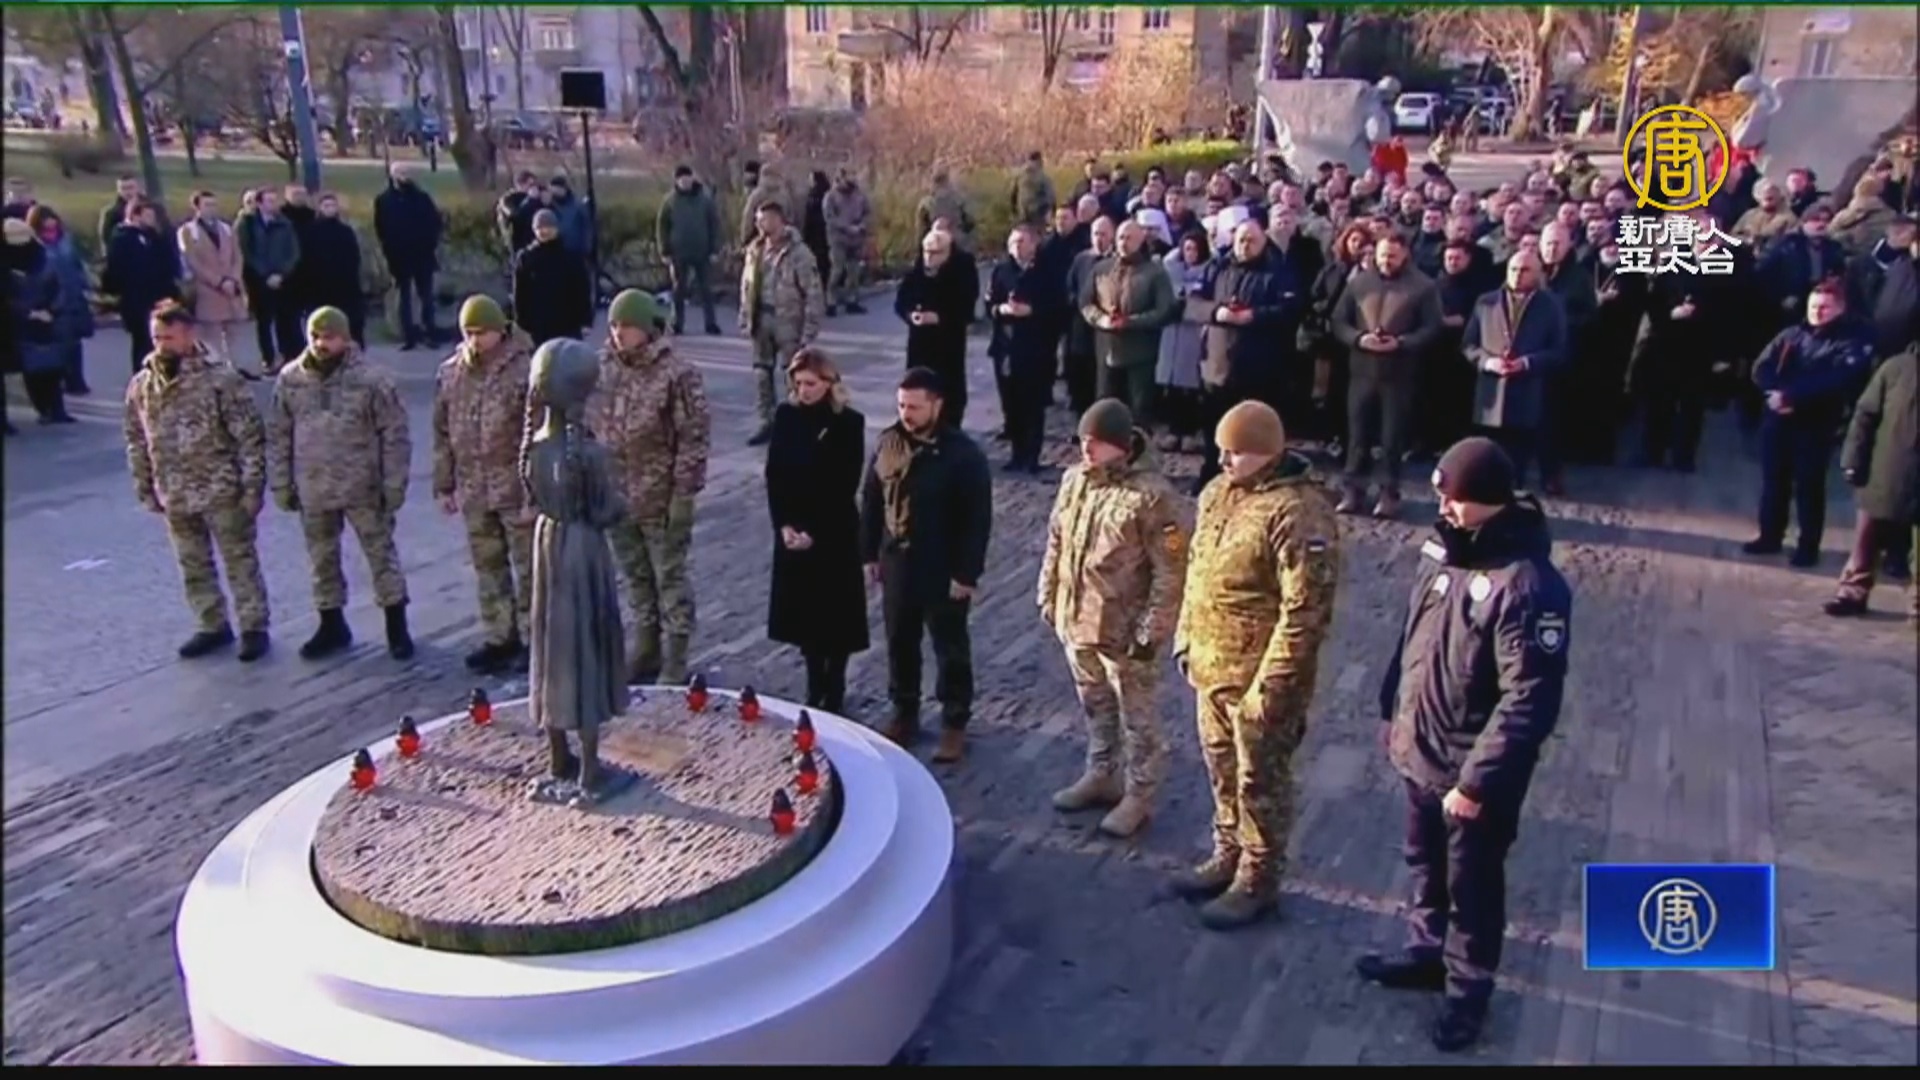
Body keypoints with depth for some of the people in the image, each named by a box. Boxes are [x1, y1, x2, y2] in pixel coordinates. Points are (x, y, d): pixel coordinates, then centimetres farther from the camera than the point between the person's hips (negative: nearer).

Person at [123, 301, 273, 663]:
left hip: (222, 491, -5)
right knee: (193, 566, 16)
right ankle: (213, 627, 30)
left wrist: (252, 486, -14)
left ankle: (253, 628, 17)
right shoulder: (141, 385, 2)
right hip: (175, 496, 6)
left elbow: (250, 435, -13)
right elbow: (136, 441, 11)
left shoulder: (220, 377, -14)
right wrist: (146, 490, 10)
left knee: (240, 561, 5)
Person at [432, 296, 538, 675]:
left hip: (517, 491, -5)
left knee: (528, 568, 4)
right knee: (488, 569, 14)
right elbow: (442, 434, 13)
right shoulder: (449, 373, 6)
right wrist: (444, 485, 11)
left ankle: (533, 637, 16)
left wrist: (534, 491, -15)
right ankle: (499, 638, 25)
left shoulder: (525, 370, -12)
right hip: (473, 493, 6)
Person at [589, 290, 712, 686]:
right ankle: (646, 650, 33)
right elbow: (590, 426, 11)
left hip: (662, 498, -6)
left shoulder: (677, 374, -14)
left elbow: (694, 436, -14)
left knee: (670, 579, 5)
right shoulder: (603, 370, 2)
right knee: (636, 579, 18)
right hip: (617, 496, 6)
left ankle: (675, 663, 15)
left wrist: (684, 493, -15)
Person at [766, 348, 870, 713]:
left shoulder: (849, 423, -10)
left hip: (835, 534, -4)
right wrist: (784, 524, -10)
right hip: (792, 530, 4)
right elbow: (774, 475, 1)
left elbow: (846, 487, -13)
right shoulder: (786, 416, 0)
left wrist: (815, 531, -17)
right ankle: (815, 689, 25)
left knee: (836, 614, 4)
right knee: (803, 612, 11)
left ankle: (834, 693, 17)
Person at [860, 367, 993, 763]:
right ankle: (904, 713, 35)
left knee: (950, 649, 9)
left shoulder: (963, 455, -17)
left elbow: (977, 519, -15)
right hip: (896, 564, 5)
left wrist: (966, 573, -15)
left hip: (943, 571, -5)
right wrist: (869, 553, 7)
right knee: (900, 643, 17)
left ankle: (954, 724, 24)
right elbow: (871, 501, 8)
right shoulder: (888, 443, 0)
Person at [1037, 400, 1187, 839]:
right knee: (1095, 708, 24)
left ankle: (1138, 795, 27)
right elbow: (1056, 541, 12)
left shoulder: (1152, 496, -22)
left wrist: (1151, 633, -19)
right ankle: (1101, 776, 42)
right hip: (1076, 621, 7)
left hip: (1124, 631, -7)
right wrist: (1048, 597, 13)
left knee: (1138, 719, 11)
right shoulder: (1075, 480, 0)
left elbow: (1170, 573, -19)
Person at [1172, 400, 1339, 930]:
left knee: (1260, 784, 9)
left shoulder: (1298, 514, -24)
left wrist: (1270, 686, -22)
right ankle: (1228, 858, 41)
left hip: (1258, 678, -8)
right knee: (1222, 773, 23)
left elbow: (1305, 611, -24)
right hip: (1210, 667, 8)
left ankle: (1257, 883, 26)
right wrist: (1185, 638, 15)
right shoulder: (1218, 493, 4)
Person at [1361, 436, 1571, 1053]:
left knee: (1472, 888, 13)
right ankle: (1427, 952, 46)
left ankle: (1468, 989, 33)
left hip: (1473, 773, -7)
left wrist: (1478, 779, -25)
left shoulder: (1529, 585, -26)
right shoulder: (1444, 551, 0)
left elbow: (1531, 701, -26)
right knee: (1425, 866, 25)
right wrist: (1391, 714, 16)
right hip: (1419, 754, 7)